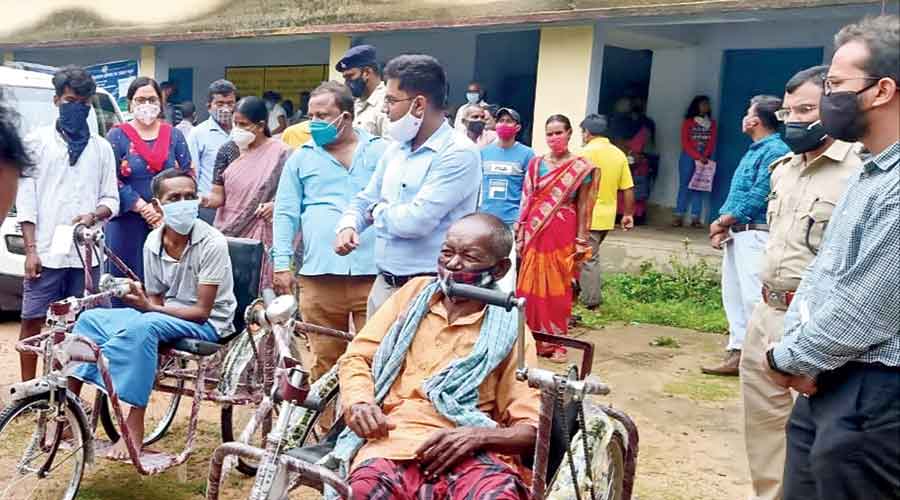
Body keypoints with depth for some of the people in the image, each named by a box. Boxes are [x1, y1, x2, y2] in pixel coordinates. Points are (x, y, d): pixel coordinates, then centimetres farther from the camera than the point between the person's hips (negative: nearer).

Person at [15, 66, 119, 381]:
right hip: (45, 251, -1)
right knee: (32, 321, 2)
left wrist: (93, 216, -12)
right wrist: (30, 249, -5)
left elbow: (111, 199, 11)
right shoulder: (36, 141, 6)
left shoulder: (101, 147, 11)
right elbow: (25, 199, 2)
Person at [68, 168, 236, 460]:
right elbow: (155, 301, 6)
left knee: (143, 327, -33)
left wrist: (149, 307, -28)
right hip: (165, 315, 7)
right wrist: (141, 302, -18)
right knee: (91, 318, -7)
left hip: (207, 323, -6)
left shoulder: (211, 243, -19)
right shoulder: (153, 243, -1)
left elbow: (202, 311, -19)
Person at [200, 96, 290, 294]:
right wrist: (205, 200, -14)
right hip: (227, 235, 4)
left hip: (261, 237, -4)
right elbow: (218, 196, 7)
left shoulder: (281, 153, -3)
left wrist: (277, 205, -18)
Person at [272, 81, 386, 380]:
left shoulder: (382, 151, 8)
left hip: (374, 273, -1)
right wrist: (282, 264, 4)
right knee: (324, 359, 6)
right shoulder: (302, 158, 12)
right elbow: (286, 214, 10)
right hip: (320, 274, 2)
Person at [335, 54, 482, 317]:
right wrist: (348, 226, -2)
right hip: (383, 284, 8)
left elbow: (416, 220, -24)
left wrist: (378, 212, -4)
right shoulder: (395, 148, 11)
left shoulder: (459, 154, -16)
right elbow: (366, 199, 20)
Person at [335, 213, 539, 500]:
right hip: (392, 437, 1)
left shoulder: (508, 332, 8)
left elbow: (530, 429, 4)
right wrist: (359, 403, -5)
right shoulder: (416, 291, 17)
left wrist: (478, 436, -16)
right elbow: (357, 356, 16)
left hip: (468, 451, -1)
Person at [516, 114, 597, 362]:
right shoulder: (536, 163, 7)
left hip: (563, 235, -3)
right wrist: (520, 233, 5)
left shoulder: (581, 168, -1)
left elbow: (583, 207, -1)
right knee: (531, 287, 6)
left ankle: (555, 343, 13)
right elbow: (526, 201, 9)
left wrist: (581, 241, -4)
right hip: (535, 233, 3)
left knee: (558, 288, 4)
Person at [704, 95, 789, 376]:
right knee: (734, 295, 11)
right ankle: (738, 353, 17)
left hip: (755, 234, -10)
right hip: (736, 233, 10)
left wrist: (722, 221, -9)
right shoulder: (753, 151, 19)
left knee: (753, 297, -12)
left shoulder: (775, 151, -12)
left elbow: (757, 197, -17)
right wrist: (723, 226, 6)